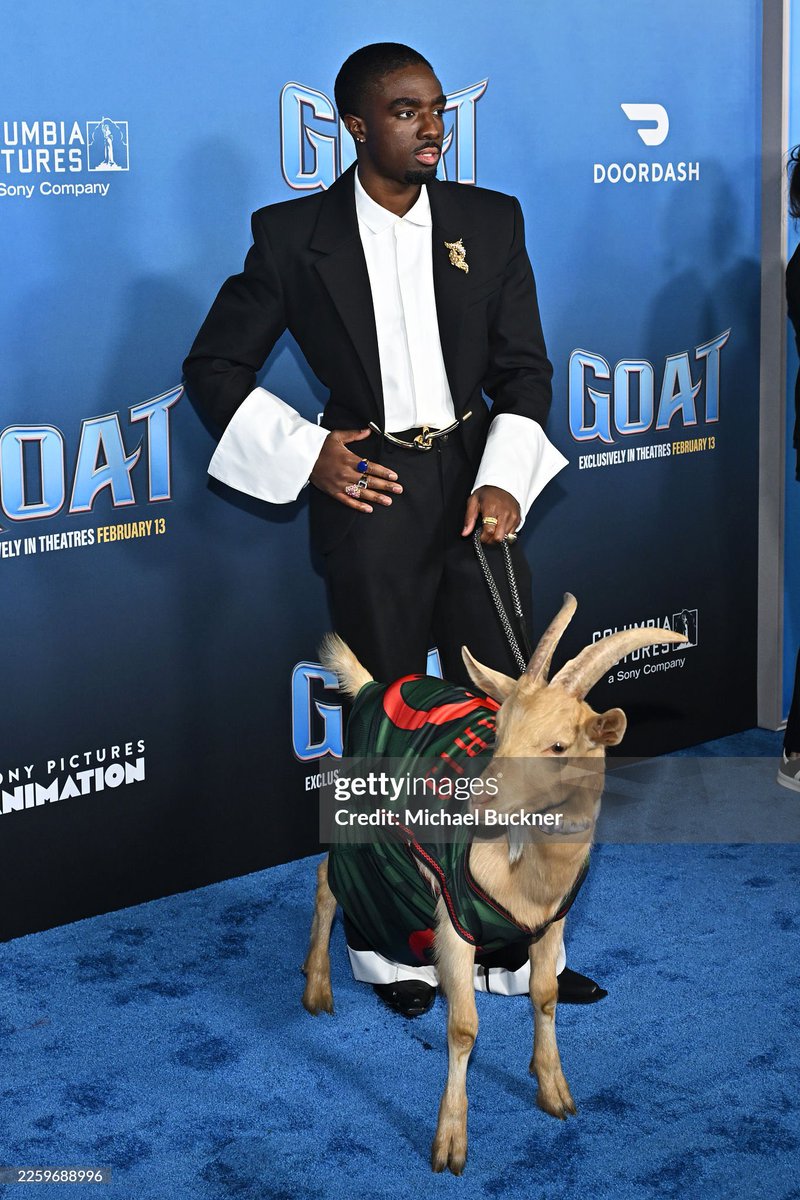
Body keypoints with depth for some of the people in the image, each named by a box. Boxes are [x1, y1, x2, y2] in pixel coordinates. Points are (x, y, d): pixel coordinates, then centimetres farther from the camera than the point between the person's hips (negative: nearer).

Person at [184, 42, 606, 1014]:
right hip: (368, 493, -2)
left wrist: (504, 480, -9)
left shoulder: (491, 222, 5)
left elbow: (523, 369, 6)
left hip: (474, 482, 3)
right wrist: (305, 454, -7)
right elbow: (212, 367, 4)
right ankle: (383, 943, 23)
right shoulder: (293, 234, -2)